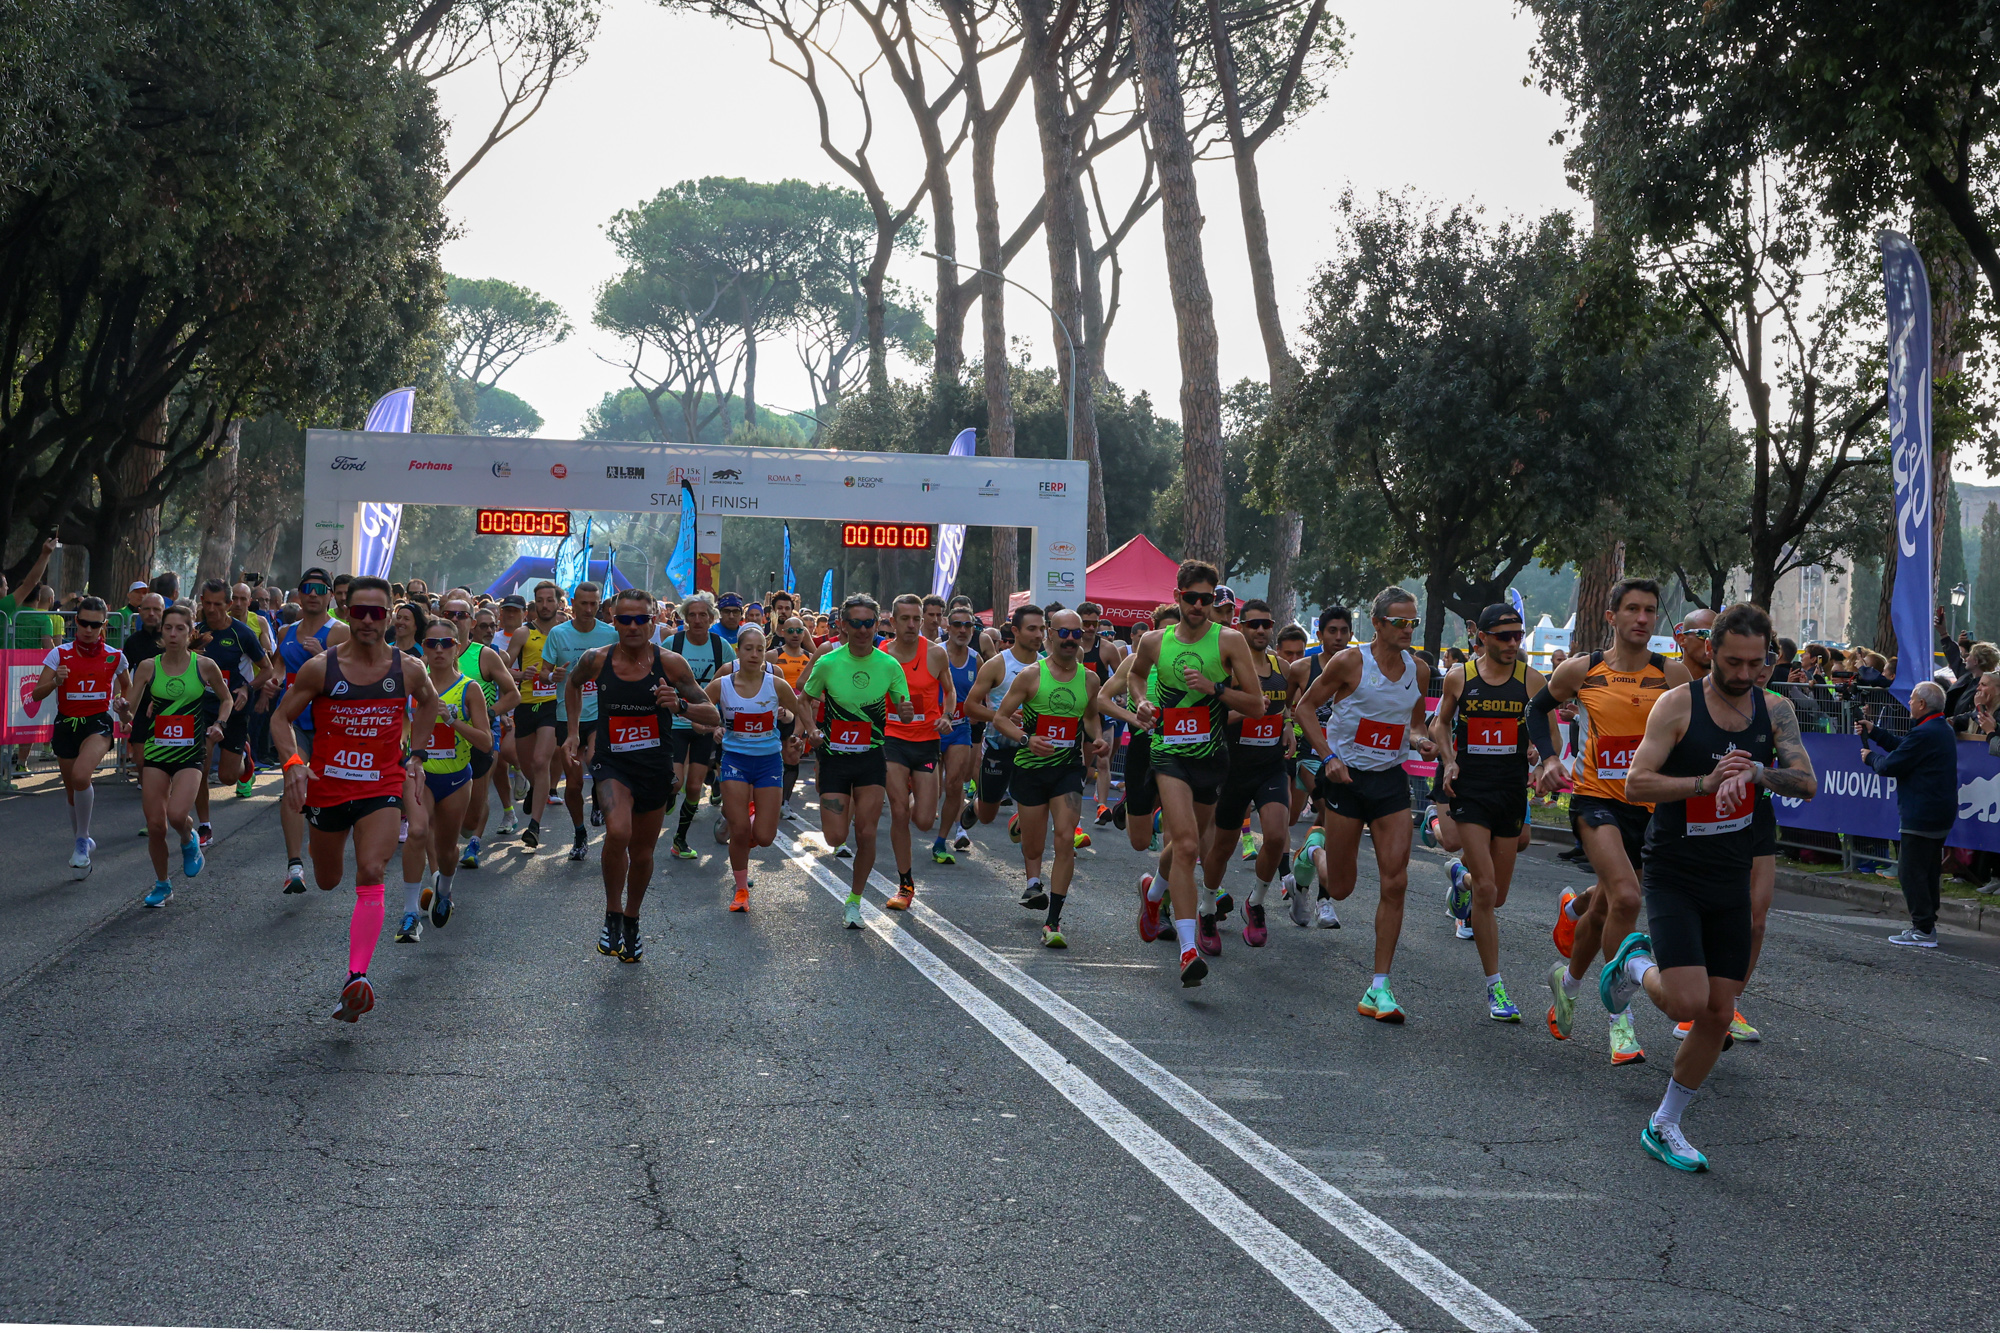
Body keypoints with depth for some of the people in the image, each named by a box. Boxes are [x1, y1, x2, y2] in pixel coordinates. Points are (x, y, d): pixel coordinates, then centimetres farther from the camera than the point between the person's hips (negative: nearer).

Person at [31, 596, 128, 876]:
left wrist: (123, 701, -5)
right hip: (66, 725, 2)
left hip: (98, 724, -2)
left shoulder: (114, 657, -1)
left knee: (80, 776, -28)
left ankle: (82, 842, -12)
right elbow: (36, 694, -7)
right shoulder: (60, 654, -2)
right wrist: (55, 681, -26)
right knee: (73, 792, 10)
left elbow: (129, 689, 17)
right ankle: (82, 841, 35)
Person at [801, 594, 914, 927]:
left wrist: (906, 712, -22)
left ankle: (855, 900, 15)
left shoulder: (889, 665, -6)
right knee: (836, 838, -6)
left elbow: (904, 713, 1)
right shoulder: (827, 663, -9)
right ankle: (842, 812, 33)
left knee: (866, 834, -5)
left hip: (872, 760, 1)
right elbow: (805, 700, 8)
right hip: (834, 758, -1)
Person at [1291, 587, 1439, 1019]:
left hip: (1391, 780, 3)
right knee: (1339, 888, 4)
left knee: (1395, 883, -8)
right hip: (1347, 776, -3)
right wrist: (1327, 757, -14)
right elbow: (1305, 706, -3)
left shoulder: (1419, 671, 4)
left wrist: (1421, 741, -4)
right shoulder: (1350, 662, -11)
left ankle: (1379, 986, -2)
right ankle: (1316, 847, 42)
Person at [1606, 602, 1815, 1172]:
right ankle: (1636, 964, 16)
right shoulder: (1678, 704, -11)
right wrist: (1707, 781, -27)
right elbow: (1636, 783, -15)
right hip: (1673, 877, -5)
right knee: (1688, 1003, -18)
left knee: (1719, 1014, 4)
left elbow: (1807, 784, -8)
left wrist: (1755, 771, -26)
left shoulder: (1774, 710, 2)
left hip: (1731, 881, 5)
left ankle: (1663, 1126, 19)